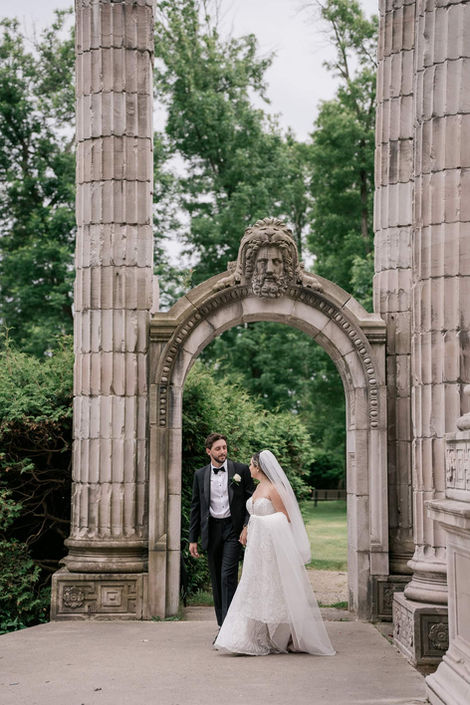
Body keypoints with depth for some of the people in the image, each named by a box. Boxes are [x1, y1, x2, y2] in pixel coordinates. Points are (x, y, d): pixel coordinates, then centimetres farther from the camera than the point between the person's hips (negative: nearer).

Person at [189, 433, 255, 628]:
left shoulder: (241, 470, 0)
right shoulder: (200, 475, 7)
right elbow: (195, 508, 10)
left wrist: (247, 527, -11)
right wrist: (193, 539, 7)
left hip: (233, 528, -3)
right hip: (211, 530, 3)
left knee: (228, 576, -14)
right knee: (216, 580, 8)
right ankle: (223, 627, 17)